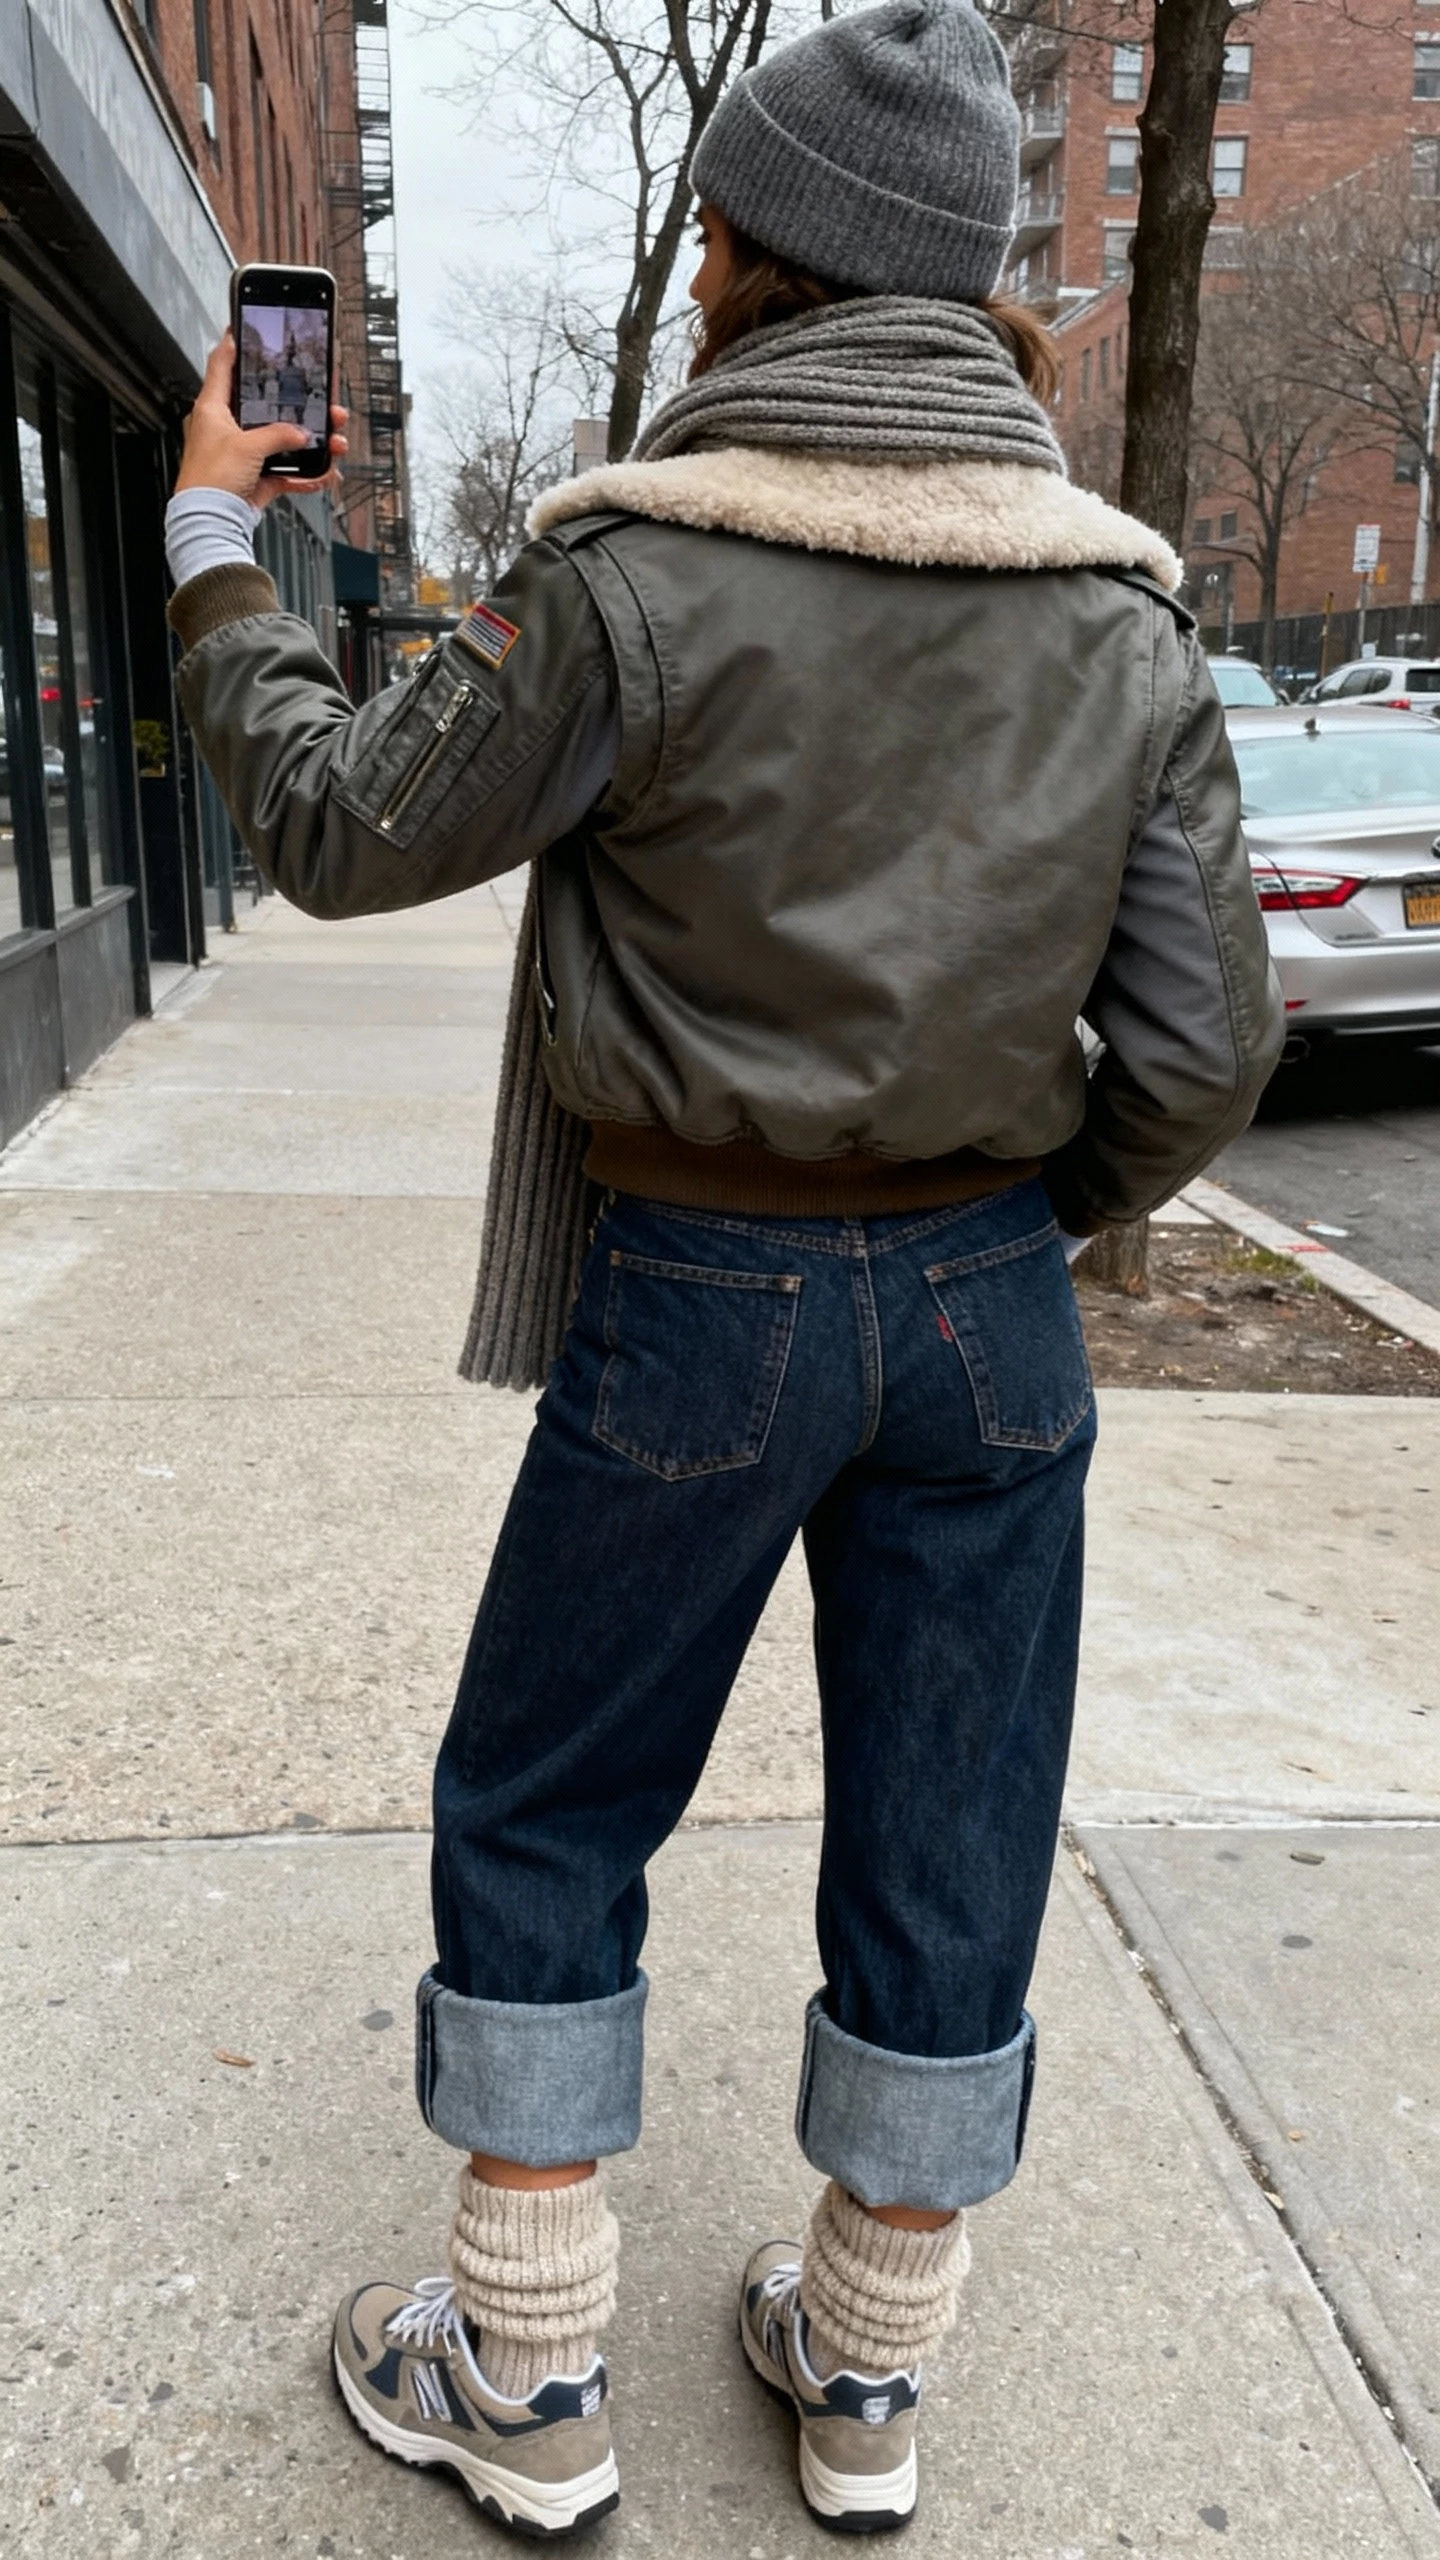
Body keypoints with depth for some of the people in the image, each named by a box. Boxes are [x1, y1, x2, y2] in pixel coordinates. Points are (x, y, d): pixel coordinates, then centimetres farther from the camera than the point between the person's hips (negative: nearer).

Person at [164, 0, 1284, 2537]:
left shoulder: (637, 567, -12)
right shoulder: (1125, 605, 1)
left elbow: (344, 826, -1)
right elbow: (1198, 1043, -1)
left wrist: (212, 542, 13)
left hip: (701, 1299, -3)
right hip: (990, 1302, 4)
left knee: (540, 1814, 16)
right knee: (947, 1838, 16)